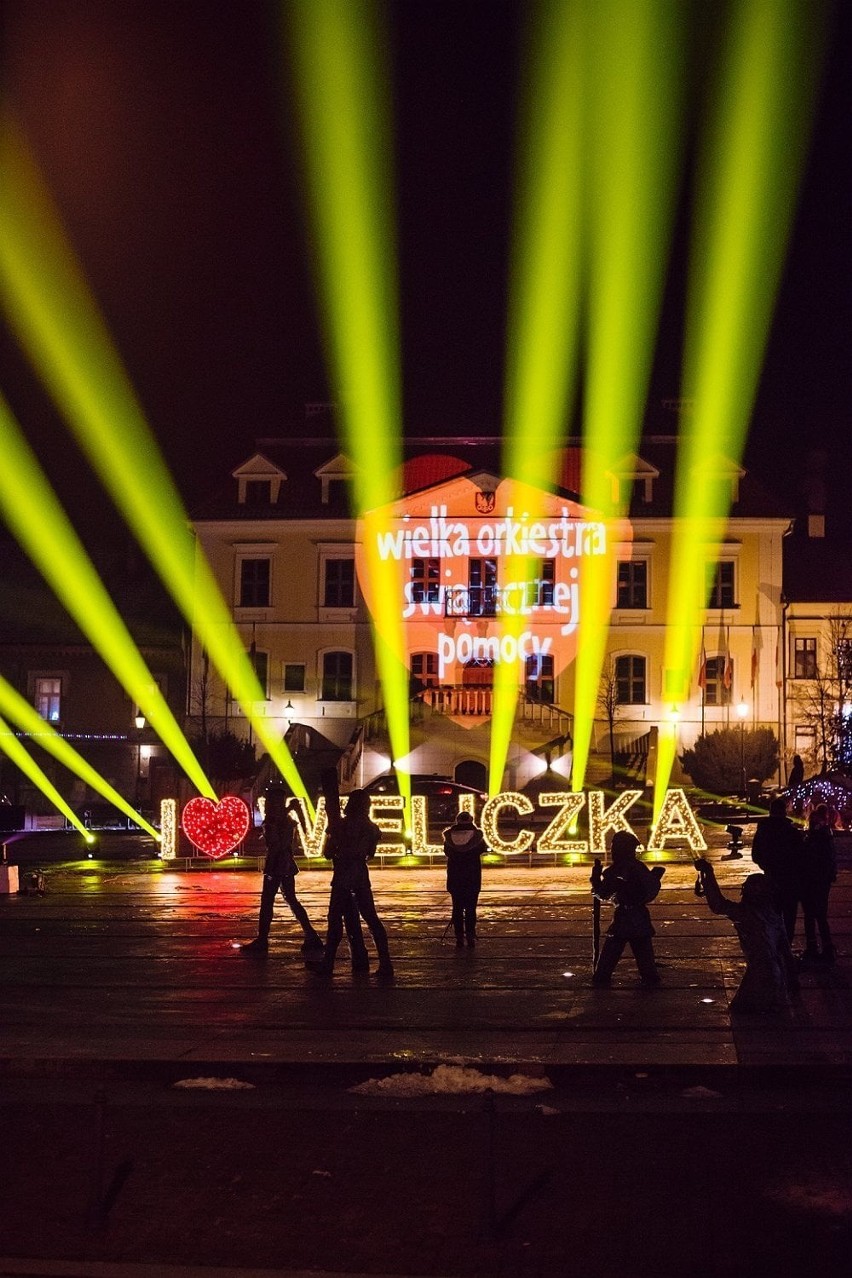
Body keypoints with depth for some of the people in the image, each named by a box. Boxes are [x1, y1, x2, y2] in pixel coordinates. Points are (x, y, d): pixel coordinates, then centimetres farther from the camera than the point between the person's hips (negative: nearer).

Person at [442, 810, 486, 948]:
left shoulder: (450, 836, -6)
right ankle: (470, 937, 2)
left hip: (455, 878, 1)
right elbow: (483, 849, 9)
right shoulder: (476, 834, -9)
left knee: (457, 908, 7)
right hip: (473, 878, -1)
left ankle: (459, 938, 4)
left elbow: (446, 852, 8)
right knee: (471, 908, 6)